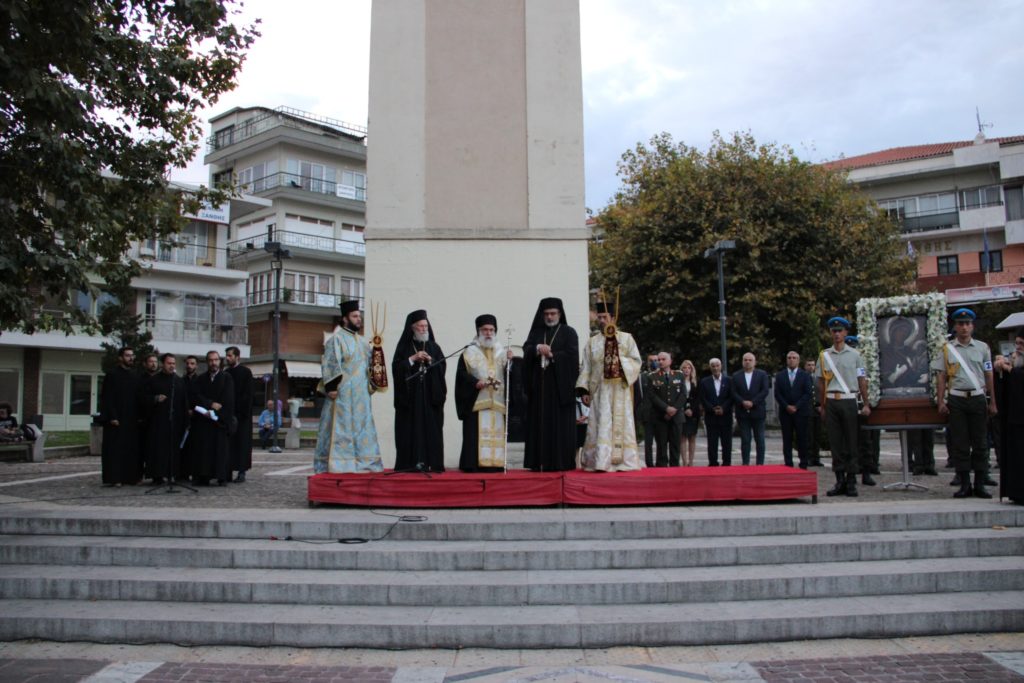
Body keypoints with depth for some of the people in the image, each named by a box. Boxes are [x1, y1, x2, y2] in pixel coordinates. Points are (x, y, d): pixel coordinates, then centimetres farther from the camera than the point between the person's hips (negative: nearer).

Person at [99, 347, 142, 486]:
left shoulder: (136, 376, 12)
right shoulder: (112, 375, -4)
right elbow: (107, 398, -8)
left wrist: (139, 416, 5)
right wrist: (112, 417, -15)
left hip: (132, 419, 5)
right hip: (116, 419, -5)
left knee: (133, 448, 6)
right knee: (115, 449, -3)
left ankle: (132, 476, 12)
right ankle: (113, 478, 0)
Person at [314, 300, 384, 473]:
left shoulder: (362, 342, 18)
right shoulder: (336, 339, -5)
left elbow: (370, 364, 21)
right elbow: (329, 364, -12)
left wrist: (372, 385, 9)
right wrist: (331, 387, -18)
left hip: (361, 395, 8)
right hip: (343, 393, -8)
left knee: (361, 430, 8)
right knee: (340, 429, -7)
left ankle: (362, 464, 13)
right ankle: (336, 464, -3)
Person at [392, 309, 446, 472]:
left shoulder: (434, 347, 13)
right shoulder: (404, 346, 6)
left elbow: (442, 366, 6)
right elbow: (396, 367, -4)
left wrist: (430, 360, -11)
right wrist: (413, 358, -13)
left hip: (430, 394, 2)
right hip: (410, 395, -2)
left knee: (431, 429, -3)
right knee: (411, 429, -5)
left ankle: (430, 463, -2)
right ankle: (410, 463, -4)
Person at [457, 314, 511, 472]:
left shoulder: (502, 352, 17)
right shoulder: (469, 352, 5)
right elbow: (462, 375, -3)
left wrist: (509, 362, -10)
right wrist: (475, 382, -19)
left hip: (497, 402, 4)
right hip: (476, 402, -4)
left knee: (496, 434, 1)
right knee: (476, 434, -9)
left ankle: (495, 464, 4)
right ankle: (474, 465, -8)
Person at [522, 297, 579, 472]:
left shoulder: (568, 332, 7)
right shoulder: (536, 333, 16)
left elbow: (572, 355, -6)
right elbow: (526, 351, 0)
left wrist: (551, 355, -12)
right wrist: (537, 348, -19)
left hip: (560, 385, -3)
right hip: (539, 385, 3)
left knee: (561, 425, -5)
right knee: (540, 424, -1)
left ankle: (561, 462, -3)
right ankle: (540, 463, 1)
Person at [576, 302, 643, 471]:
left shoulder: (626, 338, 8)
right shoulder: (593, 342, 11)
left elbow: (636, 361, 4)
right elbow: (586, 368, 7)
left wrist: (621, 362, -15)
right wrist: (584, 390, -3)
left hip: (620, 389, -1)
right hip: (600, 390, 1)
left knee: (620, 424, 0)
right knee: (601, 425, -6)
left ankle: (623, 461, 5)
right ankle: (601, 462, -9)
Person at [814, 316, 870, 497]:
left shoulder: (854, 355, 6)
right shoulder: (824, 355, 9)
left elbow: (862, 380, 5)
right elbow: (821, 382, 11)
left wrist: (866, 404, -1)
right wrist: (823, 407, 8)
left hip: (849, 401, -2)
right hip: (831, 401, 2)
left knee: (851, 441, -1)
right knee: (835, 442, 3)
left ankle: (851, 482, 5)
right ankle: (840, 481, 9)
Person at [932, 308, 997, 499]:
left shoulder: (982, 347, 8)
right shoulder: (947, 349, 5)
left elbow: (989, 376, 9)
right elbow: (941, 377, 4)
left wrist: (992, 403, 6)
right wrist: (941, 402, -3)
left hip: (978, 398, 1)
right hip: (956, 399, -1)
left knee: (980, 443, 3)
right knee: (959, 444, 0)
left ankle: (979, 484, 10)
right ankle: (965, 485, 7)